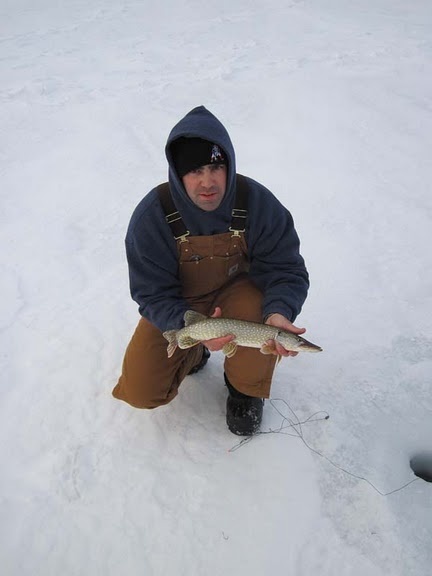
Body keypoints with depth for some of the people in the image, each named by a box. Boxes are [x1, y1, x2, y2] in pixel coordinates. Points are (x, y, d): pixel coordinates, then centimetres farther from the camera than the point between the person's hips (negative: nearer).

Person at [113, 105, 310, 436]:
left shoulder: (258, 203, -23)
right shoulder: (151, 217, -24)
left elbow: (286, 269, -19)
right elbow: (153, 294, -20)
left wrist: (279, 313, -41)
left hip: (237, 290, 0)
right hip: (177, 306, 0)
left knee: (262, 314, -36)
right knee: (141, 392, -10)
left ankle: (246, 388, -2)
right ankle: (193, 355, 23)